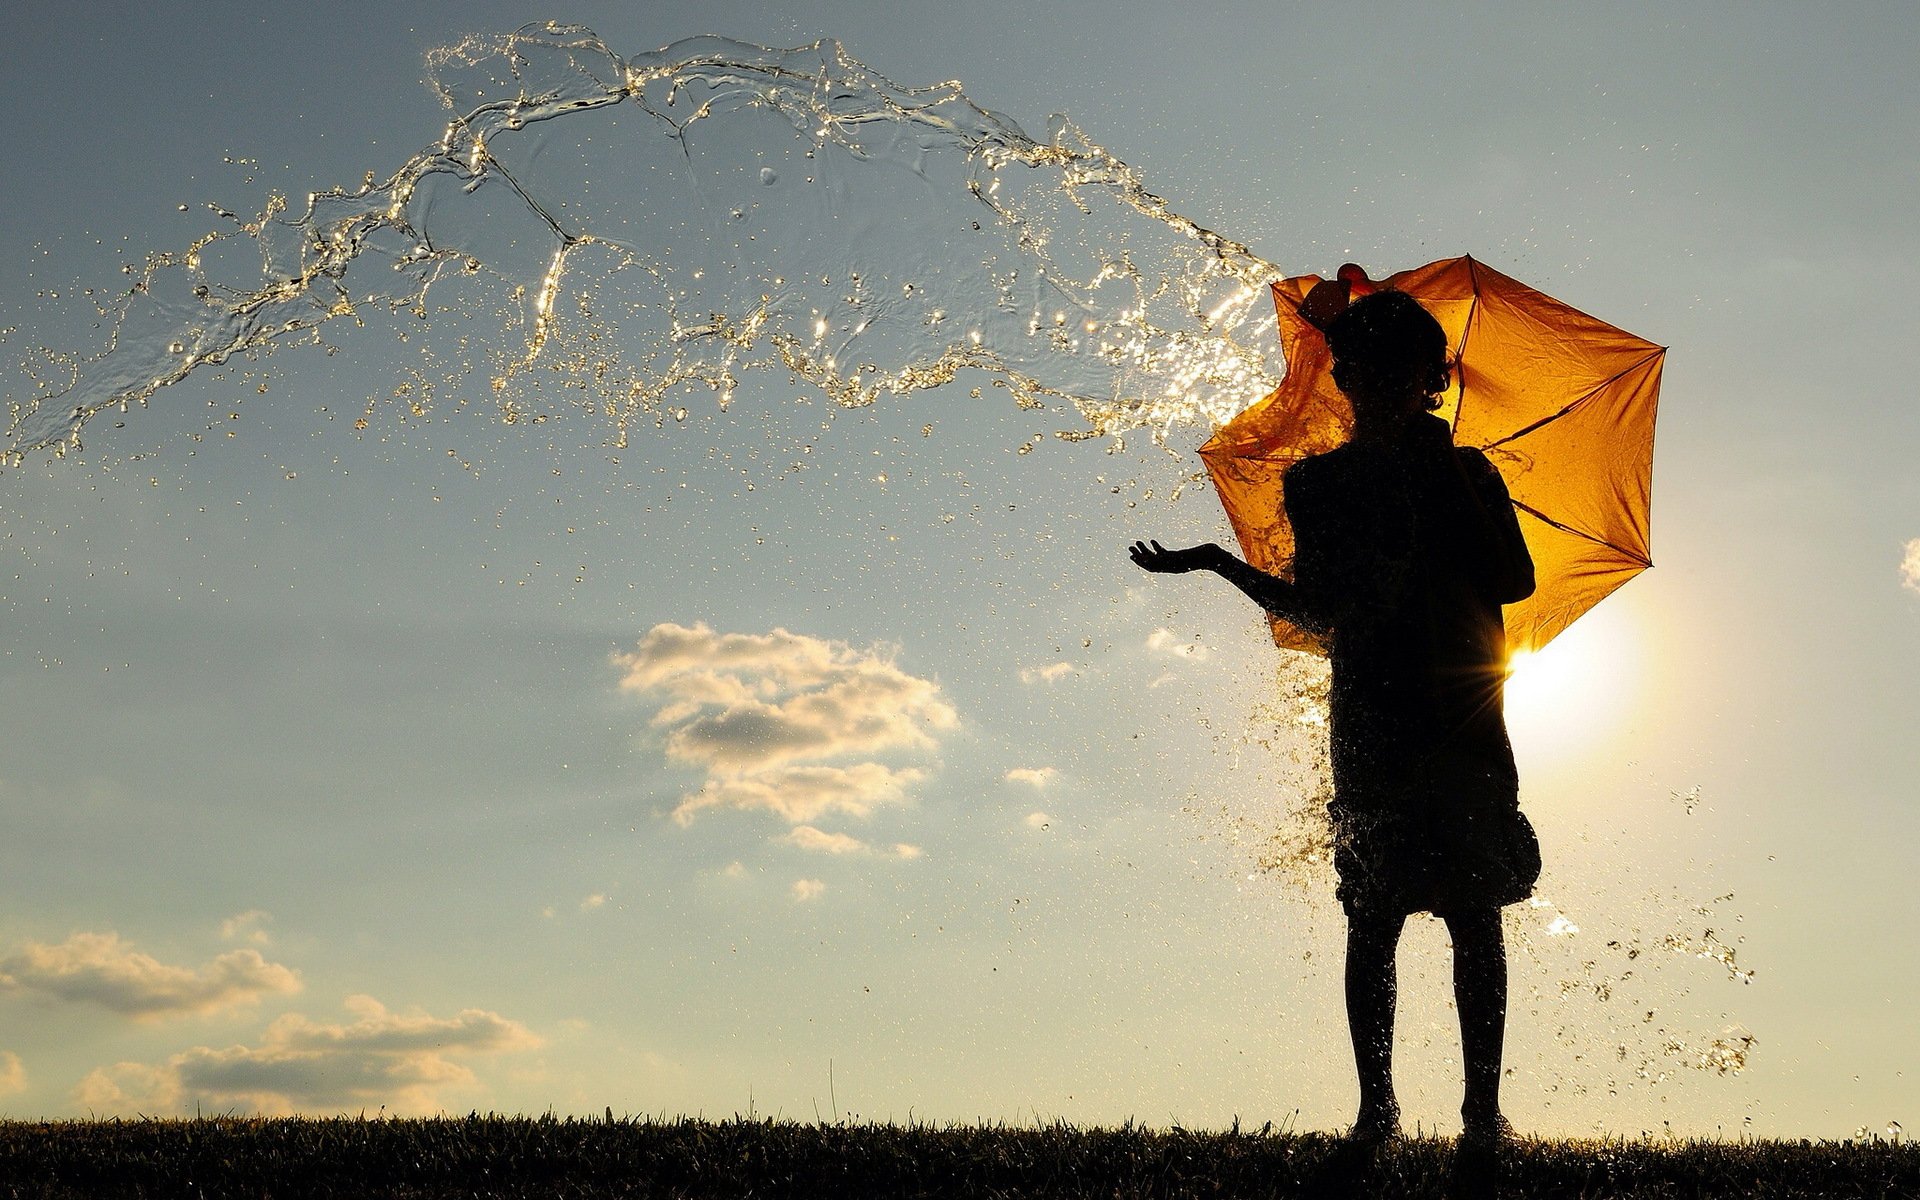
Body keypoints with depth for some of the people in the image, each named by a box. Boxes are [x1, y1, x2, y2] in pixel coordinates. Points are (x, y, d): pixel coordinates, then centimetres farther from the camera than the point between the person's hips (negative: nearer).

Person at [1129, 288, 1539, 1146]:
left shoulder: (1466, 473, 11)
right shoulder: (1318, 483, 12)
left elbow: (1515, 582, -2)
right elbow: (1315, 613, 11)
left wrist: (1450, 478, -5)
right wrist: (1219, 563, 5)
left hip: (1463, 721, 0)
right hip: (1370, 726, 0)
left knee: (1475, 913, -3)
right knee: (1373, 916, -1)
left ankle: (1483, 1106, 1)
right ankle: (1376, 1105, 3)